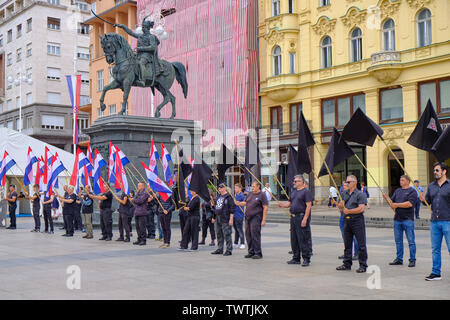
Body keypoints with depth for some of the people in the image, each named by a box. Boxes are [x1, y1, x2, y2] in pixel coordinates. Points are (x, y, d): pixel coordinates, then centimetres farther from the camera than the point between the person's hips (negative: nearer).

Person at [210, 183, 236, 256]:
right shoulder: (218, 196, 16)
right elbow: (215, 207, 25)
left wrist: (231, 219, -18)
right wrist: (214, 217, 22)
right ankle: (219, 249, 22)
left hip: (225, 220, -8)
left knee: (227, 235, -6)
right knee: (219, 235, 13)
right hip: (218, 219, 8)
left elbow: (232, 208, -13)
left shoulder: (229, 197, -9)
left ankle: (229, 250, 0)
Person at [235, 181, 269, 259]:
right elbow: (245, 202, 21)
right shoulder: (250, 194, 15)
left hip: (256, 218, -7)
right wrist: (239, 203, -3)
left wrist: (263, 220, -15)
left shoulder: (262, 195, -5)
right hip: (247, 218, 7)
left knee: (255, 235, -8)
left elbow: (265, 208, -9)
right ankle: (251, 252, 18)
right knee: (248, 235, 8)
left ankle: (258, 253, -1)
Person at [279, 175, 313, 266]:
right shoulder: (293, 192, 17)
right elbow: (290, 203, 20)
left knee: (303, 239, -6)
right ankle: (296, 258, 22)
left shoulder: (306, 191, -8)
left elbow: (308, 206, -15)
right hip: (293, 217, 8)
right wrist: (283, 205, -3)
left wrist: (305, 219, -21)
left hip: (301, 217, -8)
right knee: (294, 239, 12)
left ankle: (306, 259, 1)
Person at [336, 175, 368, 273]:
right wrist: (340, 205, -8)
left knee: (361, 244, -3)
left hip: (357, 221, -7)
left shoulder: (360, 194, -8)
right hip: (347, 221, 7)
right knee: (347, 244, 12)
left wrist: (348, 211, -15)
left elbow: (361, 208, -18)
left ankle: (363, 265, 3)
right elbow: (341, 206, 15)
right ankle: (347, 264, 21)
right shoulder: (345, 193, 14)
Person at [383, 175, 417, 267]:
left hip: (408, 219, -6)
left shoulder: (412, 191, -3)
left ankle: (412, 260, 4)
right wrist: (386, 198, -3)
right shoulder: (397, 191, 17)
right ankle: (399, 259, 18)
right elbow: (392, 202, 16)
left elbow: (410, 204, -16)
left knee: (411, 241, -2)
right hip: (397, 219, 6)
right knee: (398, 241, 10)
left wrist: (397, 205, -14)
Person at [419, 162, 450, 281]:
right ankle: (436, 273, 19)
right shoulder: (431, 186, 14)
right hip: (434, 222, 5)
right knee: (435, 249, 10)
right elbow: (428, 201, 20)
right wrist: (423, 200, 0)